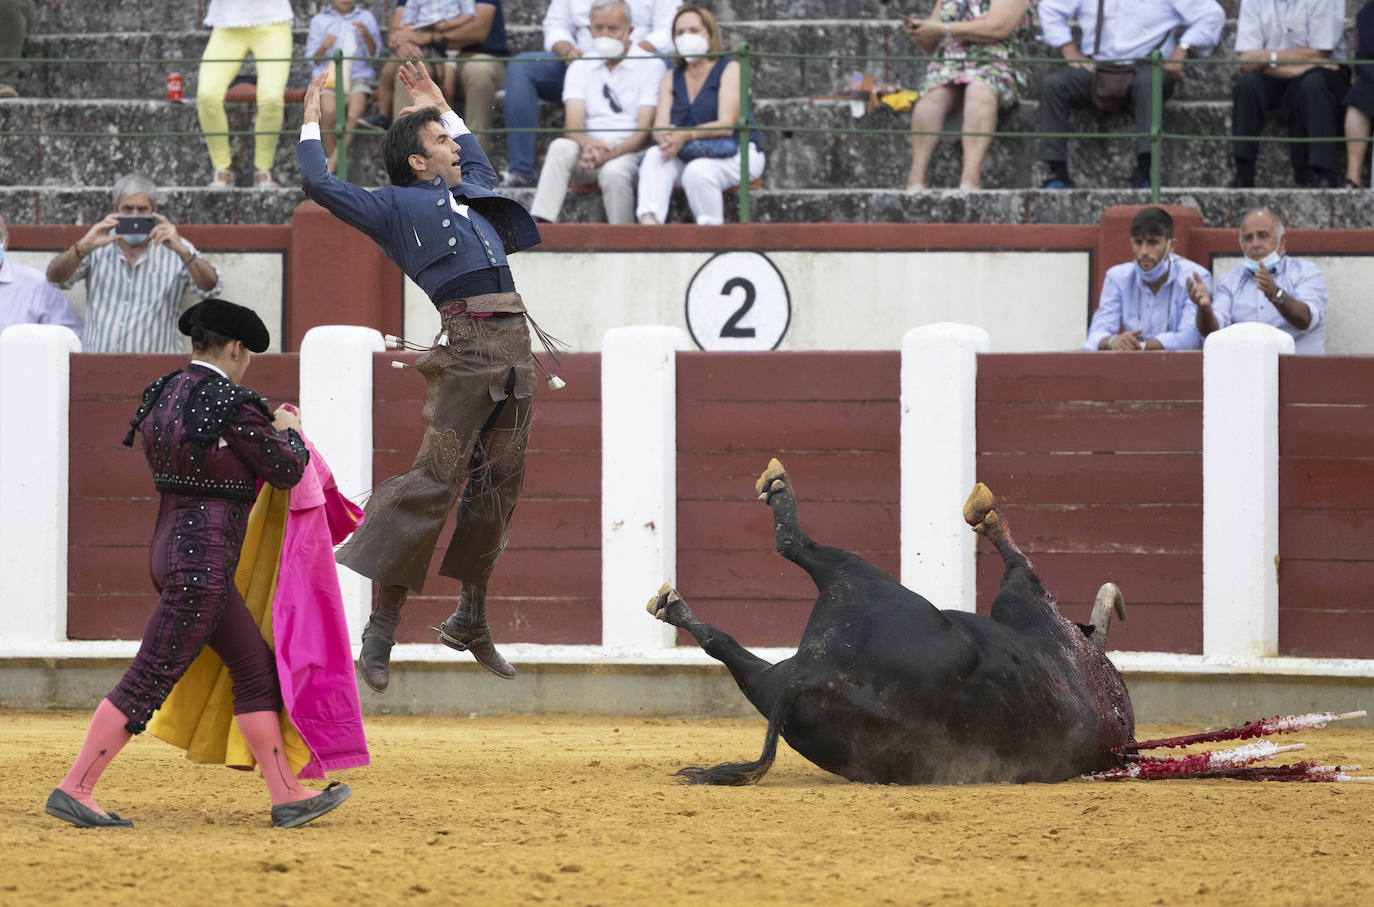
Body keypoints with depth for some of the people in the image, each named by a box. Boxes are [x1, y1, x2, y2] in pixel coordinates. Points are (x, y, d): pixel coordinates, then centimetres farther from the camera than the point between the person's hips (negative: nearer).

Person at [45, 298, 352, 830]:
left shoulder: (161, 395, 8)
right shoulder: (232, 405, -16)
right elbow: (286, 471, -7)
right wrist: (287, 431, 15)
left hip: (169, 545, 9)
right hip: (203, 558, -9)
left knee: (256, 668, 13)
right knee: (149, 682, -6)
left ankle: (287, 797, 16)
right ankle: (73, 791, -4)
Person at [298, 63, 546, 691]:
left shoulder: (472, 194, 27)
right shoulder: (396, 205, 6)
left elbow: (477, 159, 50)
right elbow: (319, 184, 0)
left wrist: (441, 105, 47)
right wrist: (312, 124, 14)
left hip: (514, 345, 8)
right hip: (464, 344, -8)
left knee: (497, 484, 8)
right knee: (436, 475, -13)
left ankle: (471, 622, 18)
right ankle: (380, 632, -13)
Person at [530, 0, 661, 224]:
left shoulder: (650, 65, 3)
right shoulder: (580, 67, 13)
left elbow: (645, 130, -6)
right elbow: (573, 126, 0)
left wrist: (611, 153, -24)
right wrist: (589, 144, -24)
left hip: (630, 152, -3)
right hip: (588, 151, 3)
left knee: (614, 171, -37)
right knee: (560, 147, -29)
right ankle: (538, 223, -39)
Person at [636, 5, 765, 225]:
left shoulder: (729, 69, -4)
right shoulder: (671, 78, 12)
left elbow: (727, 125, -16)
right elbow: (660, 124, 0)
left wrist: (687, 135, -33)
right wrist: (667, 137, -28)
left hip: (737, 152, -5)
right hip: (689, 156, 5)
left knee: (697, 171, -36)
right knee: (654, 156, -26)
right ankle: (648, 224, -45)